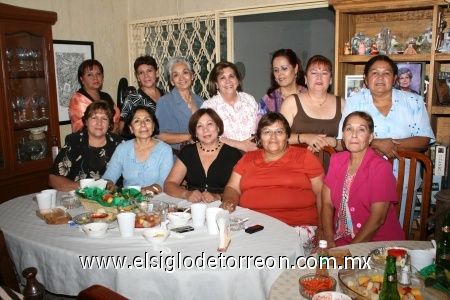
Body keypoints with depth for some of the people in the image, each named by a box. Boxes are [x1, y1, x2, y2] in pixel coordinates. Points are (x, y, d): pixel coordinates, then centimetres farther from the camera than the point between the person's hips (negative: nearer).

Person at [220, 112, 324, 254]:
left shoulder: (304, 156, 11)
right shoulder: (248, 158, 19)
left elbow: (321, 193, 7)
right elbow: (232, 188, 17)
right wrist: (228, 201, -7)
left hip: (298, 226, -2)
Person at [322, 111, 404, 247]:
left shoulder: (381, 167, -12)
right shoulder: (336, 160, 4)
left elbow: (377, 219, -15)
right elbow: (327, 203, 0)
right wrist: (329, 240, -13)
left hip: (378, 241, -4)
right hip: (341, 238, 4)